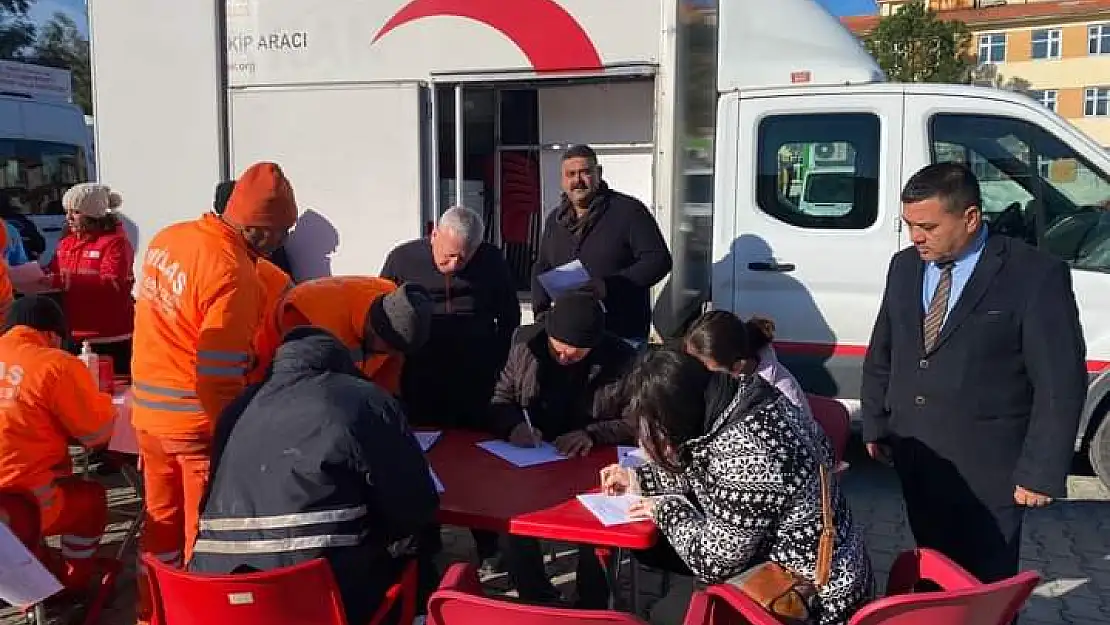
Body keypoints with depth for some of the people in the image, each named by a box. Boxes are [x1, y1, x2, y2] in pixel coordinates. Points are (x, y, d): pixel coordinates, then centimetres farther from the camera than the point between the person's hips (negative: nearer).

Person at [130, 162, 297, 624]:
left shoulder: (167, 237, 0)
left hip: (148, 409, 8)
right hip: (199, 419, -8)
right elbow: (219, 378, -22)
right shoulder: (233, 272, -24)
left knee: (161, 521, 22)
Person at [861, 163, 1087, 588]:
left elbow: (1061, 383, -11)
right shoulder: (904, 267, 5)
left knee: (986, 586, 7)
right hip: (914, 459, 5)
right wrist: (874, 426, 13)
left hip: (986, 469, -5)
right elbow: (881, 353, 14)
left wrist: (1042, 472, -12)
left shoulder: (1036, 276, -12)